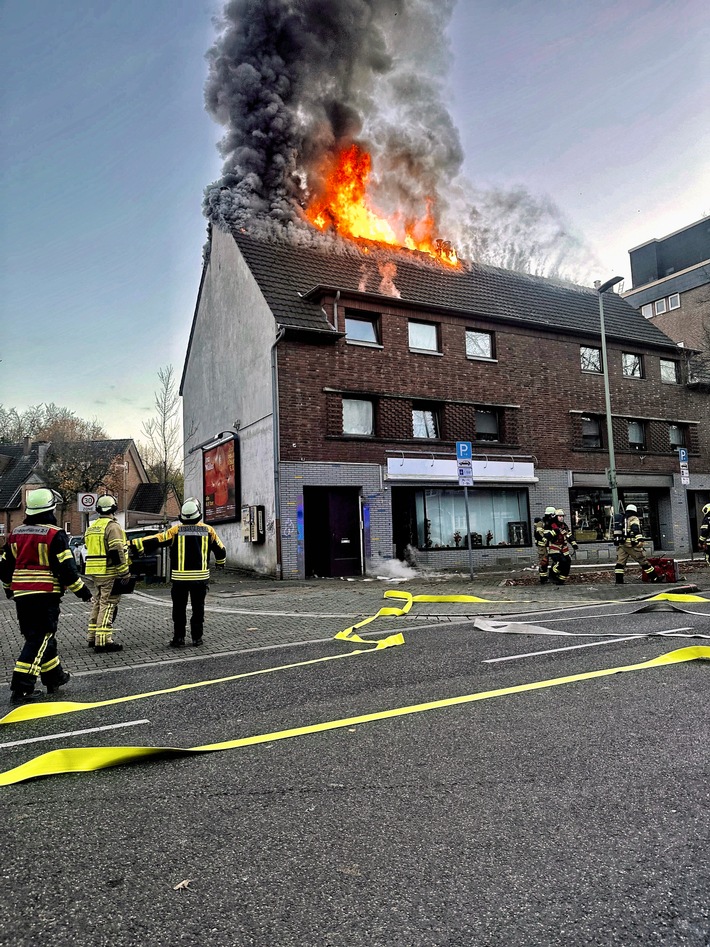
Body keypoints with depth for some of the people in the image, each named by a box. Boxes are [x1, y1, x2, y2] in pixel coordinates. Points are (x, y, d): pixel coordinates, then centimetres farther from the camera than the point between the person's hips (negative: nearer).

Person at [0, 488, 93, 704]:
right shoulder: (55, 535, -12)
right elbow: (66, 568, -15)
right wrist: (82, 591, -5)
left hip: (21, 595, 7)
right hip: (45, 595, -7)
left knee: (40, 636, 17)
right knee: (39, 640, -1)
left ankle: (54, 677, 30)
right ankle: (21, 688, -6)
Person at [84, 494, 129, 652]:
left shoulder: (91, 527, 15)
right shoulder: (112, 526, -13)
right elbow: (116, 552, -20)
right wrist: (124, 572, -17)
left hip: (94, 573, 9)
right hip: (109, 573, -8)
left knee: (99, 603, 18)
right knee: (108, 605, -6)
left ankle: (92, 637, 25)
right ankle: (103, 641, -8)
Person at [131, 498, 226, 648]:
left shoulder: (176, 530, -5)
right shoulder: (208, 530, 1)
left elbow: (156, 540, -8)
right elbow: (220, 549, 11)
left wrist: (134, 544, -3)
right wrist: (220, 562, 31)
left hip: (180, 577, -1)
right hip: (200, 576, 2)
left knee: (179, 609, 8)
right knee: (198, 608, 13)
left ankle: (179, 638, 9)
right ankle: (197, 637, 17)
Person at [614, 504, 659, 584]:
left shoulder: (621, 520, 21)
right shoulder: (633, 519, 0)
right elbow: (636, 529, -16)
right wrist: (640, 540, -25)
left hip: (621, 544, 6)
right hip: (631, 544, -6)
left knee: (620, 562, 2)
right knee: (643, 561, 1)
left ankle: (619, 580, -6)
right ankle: (655, 578, 8)